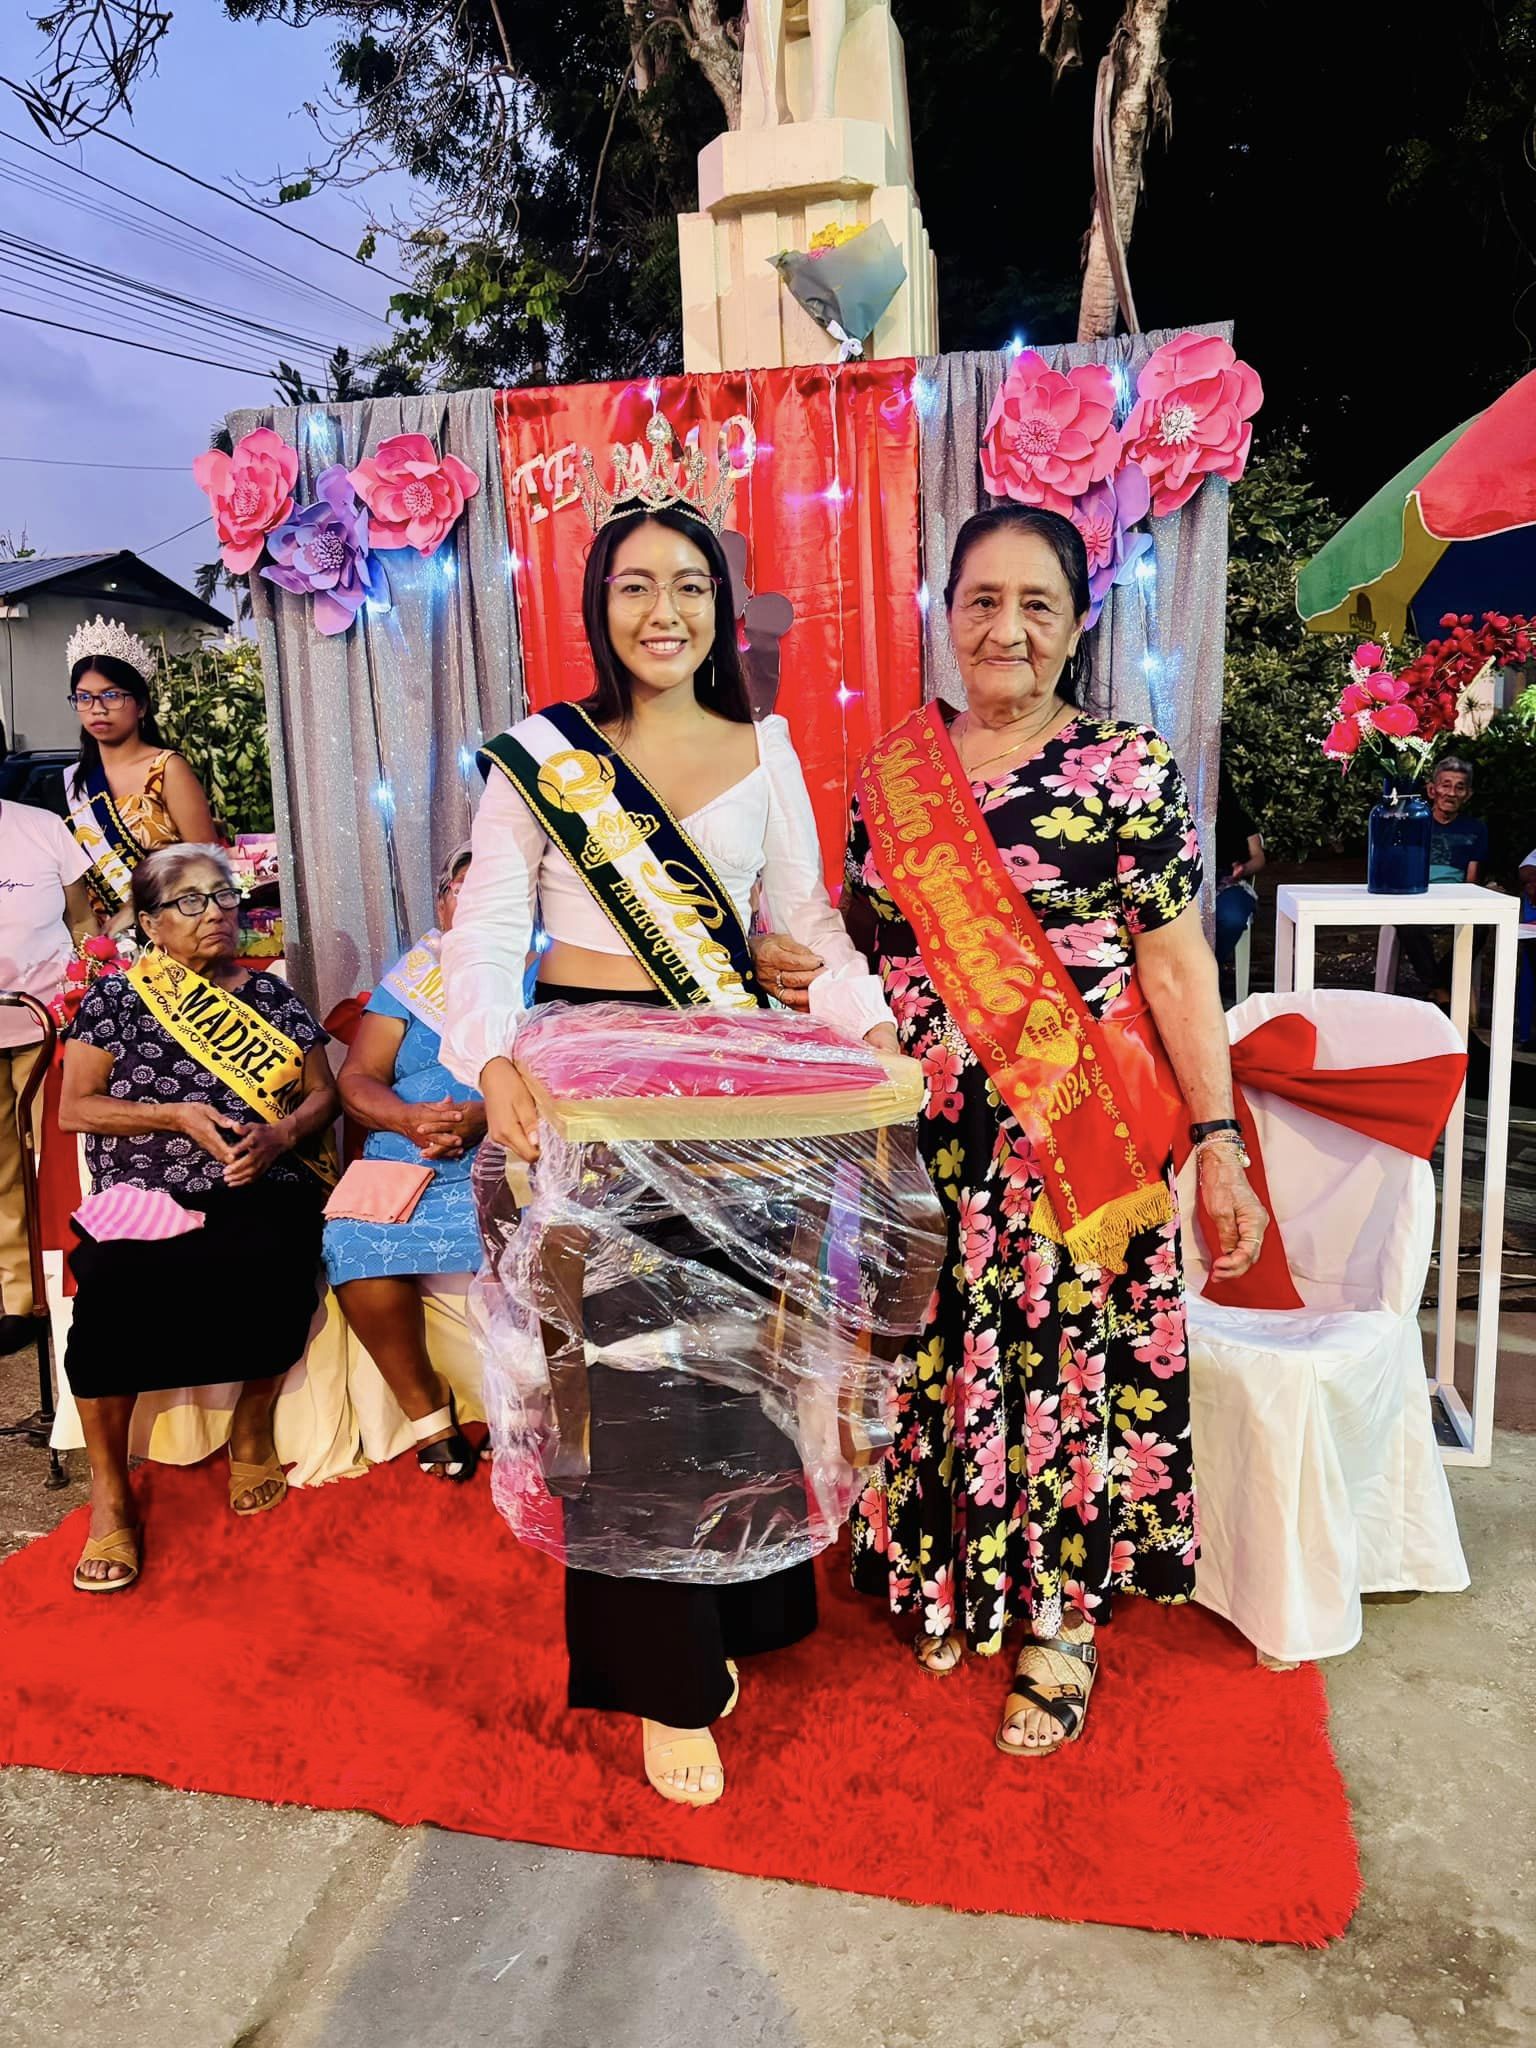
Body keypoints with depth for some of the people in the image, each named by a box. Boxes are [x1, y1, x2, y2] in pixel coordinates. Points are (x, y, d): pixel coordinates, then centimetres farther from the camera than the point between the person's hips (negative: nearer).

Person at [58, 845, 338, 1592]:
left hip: (261, 1194, 1)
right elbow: (74, 1108, 6)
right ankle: (108, 1489, -12)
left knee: (275, 1262, -30)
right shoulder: (115, 995, 10)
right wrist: (177, 1117, -8)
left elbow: (323, 1094, 13)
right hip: (145, 1198, -1)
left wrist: (282, 1134, -8)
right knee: (110, 1284, -30)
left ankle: (253, 1424, 0)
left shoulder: (269, 993, 15)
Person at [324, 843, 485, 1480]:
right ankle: (424, 1404, -2)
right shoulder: (412, 978, 18)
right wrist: (408, 1118, -12)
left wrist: (485, 1116, -21)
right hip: (408, 1166, 3)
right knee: (355, 1246, -25)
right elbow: (355, 1081, 10)